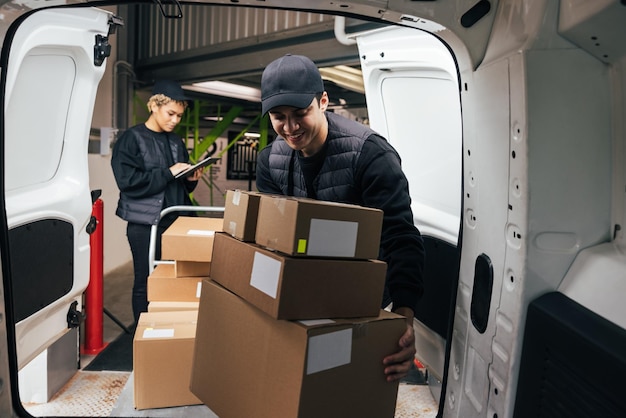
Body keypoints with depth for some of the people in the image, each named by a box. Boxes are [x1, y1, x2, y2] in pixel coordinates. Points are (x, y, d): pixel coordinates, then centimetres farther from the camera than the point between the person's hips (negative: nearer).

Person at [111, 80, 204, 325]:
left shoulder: (176, 142, 14)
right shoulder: (131, 139, -3)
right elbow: (128, 181, -16)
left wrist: (191, 179, 0)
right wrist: (168, 172, -16)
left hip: (176, 221, 5)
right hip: (145, 224, -5)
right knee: (147, 283, 5)